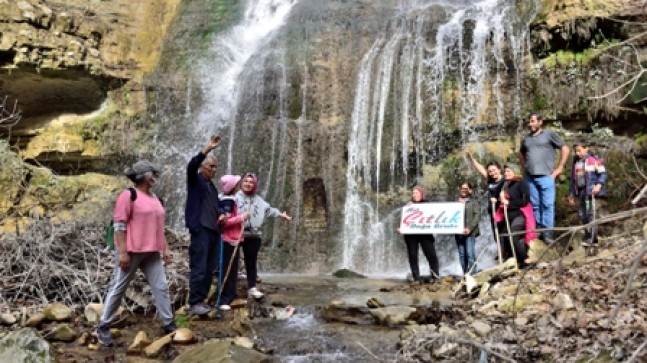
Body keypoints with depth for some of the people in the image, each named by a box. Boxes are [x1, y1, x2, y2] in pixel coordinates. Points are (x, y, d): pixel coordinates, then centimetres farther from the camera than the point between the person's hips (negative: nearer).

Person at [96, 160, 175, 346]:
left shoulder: (154, 198, 15)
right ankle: (103, 327, 14)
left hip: (152, 253, 7)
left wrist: (165, 249, 16)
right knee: (118, 288, 2)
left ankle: (168, 324, 12)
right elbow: (119, 225, -14)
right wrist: (122, 252, -19)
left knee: (161, 287, 5)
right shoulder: (129, 195, -10)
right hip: (132, 251, -7)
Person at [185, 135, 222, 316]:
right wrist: (208, 149, -26)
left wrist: (221, 217, 5)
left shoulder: (212, 186, 22)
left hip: (214, 230, 7)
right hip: (200, 229, -7)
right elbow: (191, 166, -18)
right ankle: (194, 303, -6)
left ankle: (201, 300, 14)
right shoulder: (195, 180, 2)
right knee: (199, 267, -9)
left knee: (210, 268, 7)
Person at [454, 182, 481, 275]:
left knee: (470, 253, -14)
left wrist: (469, 228, -14)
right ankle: (465, 275, 8)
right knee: (462, 254, 3)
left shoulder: (473, 202, 8)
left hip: (470, 232, -4)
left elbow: (477, 215, -3)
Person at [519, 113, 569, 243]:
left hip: (546, 176, -5)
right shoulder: (526, 139, 14)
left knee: (547, 205, -5)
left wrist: (559, 168, -3)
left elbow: (565, 149, 1)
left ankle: (548, 232, -1)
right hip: (530, 177, 5)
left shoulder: (549, 134, 1)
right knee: (535, 205, 9)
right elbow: (521, 154, 32)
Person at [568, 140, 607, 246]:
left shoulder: (594, 159, -4)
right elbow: (573, 177, 22)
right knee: (583, 215, 7)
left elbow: (603, 173, -4)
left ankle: (591, 238, -10)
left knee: (590, 214, -11)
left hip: (590, 191, -7)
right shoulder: (576, 161, 15)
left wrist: (599, 185, -20)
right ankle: (587, 236, 16)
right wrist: (572, 193, 22)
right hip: (580, 191, 7)